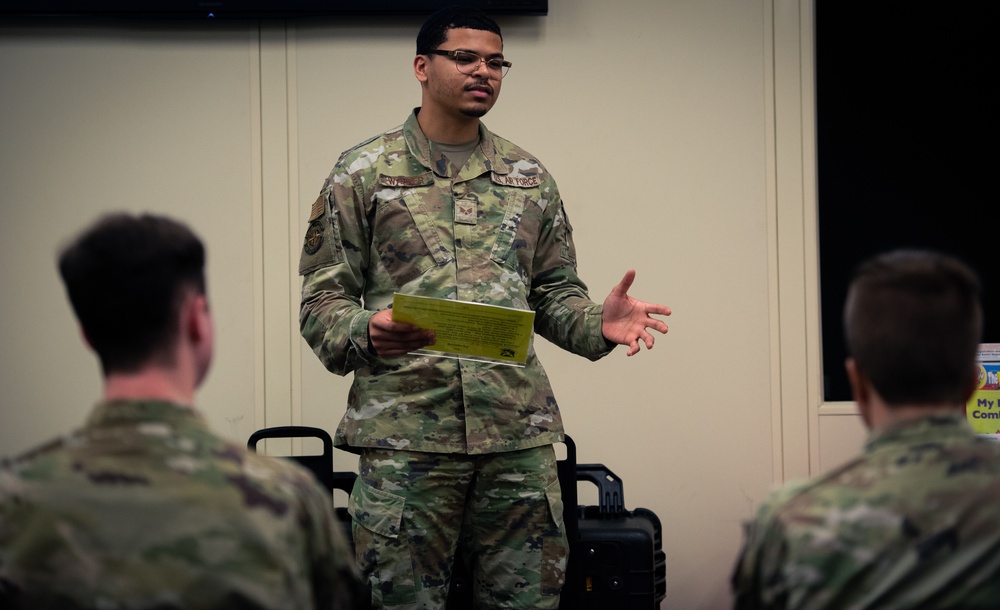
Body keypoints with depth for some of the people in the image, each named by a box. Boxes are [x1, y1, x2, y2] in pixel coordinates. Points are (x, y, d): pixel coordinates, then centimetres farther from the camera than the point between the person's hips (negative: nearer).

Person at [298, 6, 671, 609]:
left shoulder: (529, 177, 16)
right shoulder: (363, 172, 4)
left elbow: (555, 293, 18)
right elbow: (323, 299, 1)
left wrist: (599, 324, -3)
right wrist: (366, 332, -20)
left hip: (520, 430, 3)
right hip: (405, 431, -3)